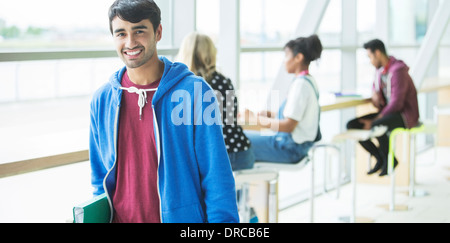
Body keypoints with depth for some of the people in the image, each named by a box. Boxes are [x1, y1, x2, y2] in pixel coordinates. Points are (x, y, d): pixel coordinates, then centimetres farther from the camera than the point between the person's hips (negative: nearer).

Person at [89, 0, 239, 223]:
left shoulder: (194, 92, -11)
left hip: (179, 217, -3)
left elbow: (216, 177, -10)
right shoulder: (102, 100, 1)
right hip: (120, 217, 4)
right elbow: (100, 177, 11)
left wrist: (222, 220, -14)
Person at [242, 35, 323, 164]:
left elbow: (288, 126, -22)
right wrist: (268, 114, 7)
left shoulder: (300, 84, -18)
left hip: (291, 148, -10)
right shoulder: (309, 81, 13)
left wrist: (257, 119, -15)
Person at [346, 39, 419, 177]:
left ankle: (391, 160, -11)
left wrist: (373, 121, -23)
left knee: (376, 127, -38)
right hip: (387, 112, 9)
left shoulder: (397, 70, -20)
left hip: (405, 115, -9)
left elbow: (397, 103, -25)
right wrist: (375, 93, 4)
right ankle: (380, 159, 1)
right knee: (352, 125, -9)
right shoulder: (380, 69, 7)